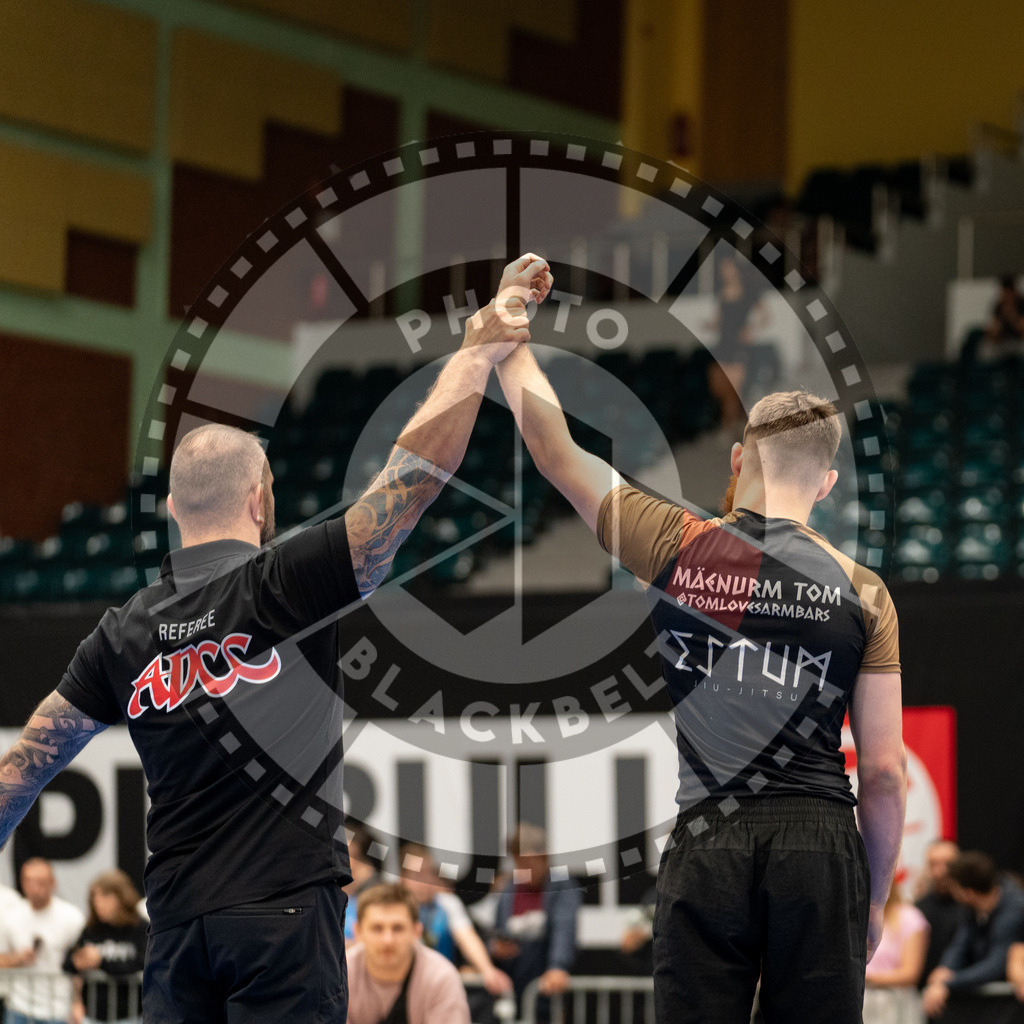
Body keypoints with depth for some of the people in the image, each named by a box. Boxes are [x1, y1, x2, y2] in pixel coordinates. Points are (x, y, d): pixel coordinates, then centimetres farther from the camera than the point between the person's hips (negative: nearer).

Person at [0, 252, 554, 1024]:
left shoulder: (126, 631, 8)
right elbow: (415, 472, -9)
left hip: (177, 918, 5)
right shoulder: (284, 584, -7)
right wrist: (476, 352, -2)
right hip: (284, 908, -5)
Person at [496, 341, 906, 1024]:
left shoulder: (677, 550, 2)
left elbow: (554, 450, 11)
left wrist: (511, 346, 24)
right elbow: (885, 772, 2)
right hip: (821, 842, 0)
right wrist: (876, 898, 13)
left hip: (708, 842, 0)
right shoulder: (864, 593, 3)